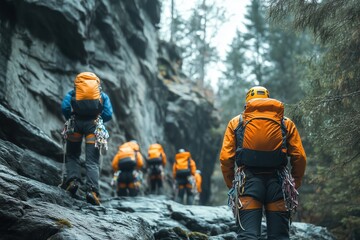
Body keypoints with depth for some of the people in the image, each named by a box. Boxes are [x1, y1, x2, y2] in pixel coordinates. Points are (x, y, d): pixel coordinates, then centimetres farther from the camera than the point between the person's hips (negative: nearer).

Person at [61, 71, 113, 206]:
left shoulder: (72, 92, 22)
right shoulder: (102, 95, 24)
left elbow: (65, 107, 2)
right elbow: (108, 114, 8)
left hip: (76, 123, 0)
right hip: (93, 124, 0)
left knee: (72, 155, 17)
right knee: (92, 161, -3)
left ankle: (73, 179, -6)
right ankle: (92, 190, -19)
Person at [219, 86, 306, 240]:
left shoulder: (236, 122, 11)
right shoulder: (286, 123, 13)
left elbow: (225, 158, 0)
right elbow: (299, 157, 3)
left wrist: (231, 184, 11)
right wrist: (295, 184, 14)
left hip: (248, 182, -1)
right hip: (277, 183, 1)